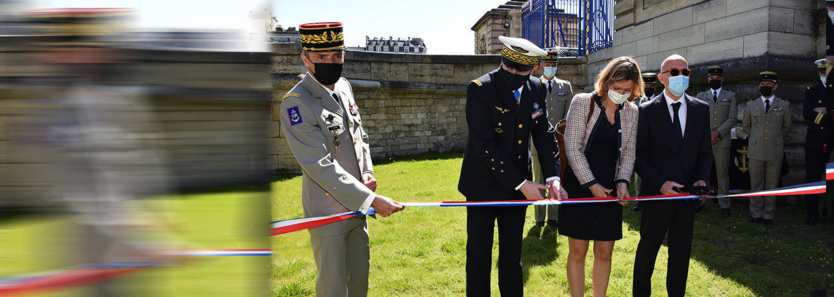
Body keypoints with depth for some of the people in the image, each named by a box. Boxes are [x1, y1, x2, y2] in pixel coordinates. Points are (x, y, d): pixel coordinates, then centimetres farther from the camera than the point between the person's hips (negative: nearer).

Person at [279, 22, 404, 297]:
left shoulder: (343, 87, 5)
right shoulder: (296, 104, -20)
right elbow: (322, 168, -24)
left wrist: (367, 172, -1)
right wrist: (371, 200, -24)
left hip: (356, 204, 7)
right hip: (328, 209, -7)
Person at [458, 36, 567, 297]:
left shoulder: (536, 89, -1)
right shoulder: (479, 89, -18)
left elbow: (544, 135, -1)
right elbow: (485, 145, -21)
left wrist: (553, 177, -16)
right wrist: (521, 183, -22)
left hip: (519, 185, 5)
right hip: (484, 186, -4)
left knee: (512, 255, 16)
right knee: (479, 255, 6)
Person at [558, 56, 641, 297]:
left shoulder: (631, 112, 6)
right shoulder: (583, 102, -6)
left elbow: (628, 152, 9)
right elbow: (572, 148, -10)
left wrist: (622, 182, -8)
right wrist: (592, 184, -13)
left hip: (610, 192, 4)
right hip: (579, 188, -3)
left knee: (604, 253, 9)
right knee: (577, 253, 4)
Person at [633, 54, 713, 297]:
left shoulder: (701, 109, 6)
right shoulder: (647, 110, -6)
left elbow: (705, 151, 10)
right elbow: (639, 156, -6)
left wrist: (702, 178, -7)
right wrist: (660, 184, -17)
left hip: (687, 194, 3)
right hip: (656, 194, -3)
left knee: (681, 250, 12)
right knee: (648, 248, 10)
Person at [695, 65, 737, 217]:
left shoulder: (730, 96, 12)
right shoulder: (701, 96, 13)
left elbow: (732, 118, 2)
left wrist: (717, 132, -11)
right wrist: (707, 134, -9)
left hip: (722, 141, -1)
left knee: (722, 173, 1)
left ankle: (724, 205, 6)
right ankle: (700, 201, 10)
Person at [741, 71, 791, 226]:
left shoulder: (784, 106, 7)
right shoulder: (751, 105, 9)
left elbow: (786, 127, 17)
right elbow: (745, 125, 20)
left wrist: (775, 138, 13)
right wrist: (757, 137, 13)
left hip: (775, 151, 0)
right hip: (756, 151, 1)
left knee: (772, 185, 4)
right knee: (756, 184, 4)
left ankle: (768, 215, 13)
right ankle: (756, 214, 14)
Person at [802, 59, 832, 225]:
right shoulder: (811, 92, 9)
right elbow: (807, 114, -6)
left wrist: (824, 111, -13)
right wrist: (829, 114, -10)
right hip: (815, 144, 1)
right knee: (812, 180, 4)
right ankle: (812, 214, 14)